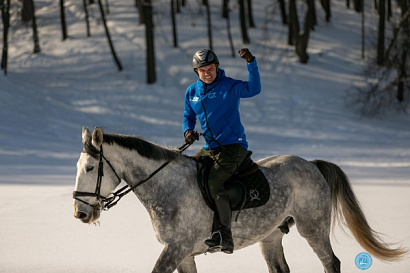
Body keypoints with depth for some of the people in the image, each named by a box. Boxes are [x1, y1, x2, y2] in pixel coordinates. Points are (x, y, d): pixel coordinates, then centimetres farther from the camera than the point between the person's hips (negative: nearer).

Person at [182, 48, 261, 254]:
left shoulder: (229, 87, -8)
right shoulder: (192, 92, 9)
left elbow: (254, 89, -25)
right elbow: (188, 117, 21)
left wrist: (251, 63, -36)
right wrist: (188, 131, -1)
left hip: (233, 146, -8)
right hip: (210, 148, 8)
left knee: (214, 182, -25)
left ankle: (224, 237, -23)